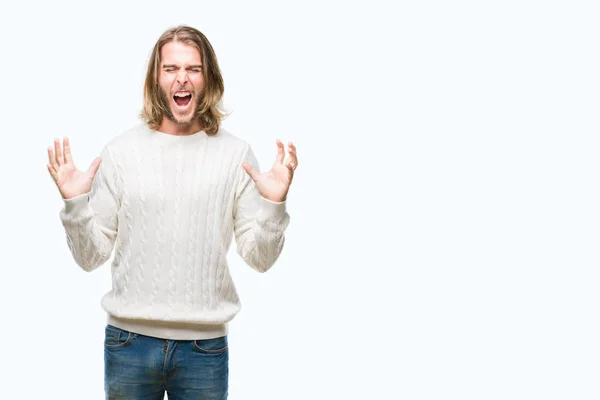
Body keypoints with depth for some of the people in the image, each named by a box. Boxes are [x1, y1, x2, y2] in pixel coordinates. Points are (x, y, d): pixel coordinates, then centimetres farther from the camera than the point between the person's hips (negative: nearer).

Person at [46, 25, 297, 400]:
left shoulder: (237, 154, -1)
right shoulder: (120, 151, -1)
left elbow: (260, 258, -1)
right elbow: (92, 256, 0)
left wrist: (274, 205, -15)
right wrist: (75, 203, -14)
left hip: (205, 345, 0)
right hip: (129, 341, 0)